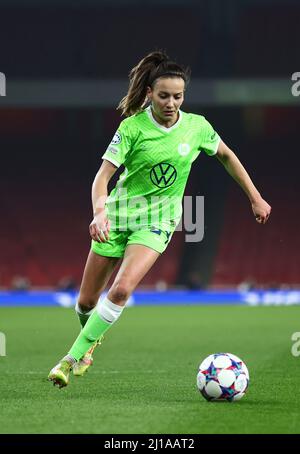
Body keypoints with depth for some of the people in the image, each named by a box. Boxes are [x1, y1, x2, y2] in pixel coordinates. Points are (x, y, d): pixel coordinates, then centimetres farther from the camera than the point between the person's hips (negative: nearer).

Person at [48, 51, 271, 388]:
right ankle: (91, 339, 42)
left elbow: (226, 156, 13)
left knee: (121, 290, -24)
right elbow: (103, 175, -18)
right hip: (119, 211, 0)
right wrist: (99, 213, -36)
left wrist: (255, 198, 15)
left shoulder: (197, 126, -7)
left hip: (158, 220, 0)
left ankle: (74, 357, -14)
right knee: (86, 301, 7)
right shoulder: (133, 127, -14)